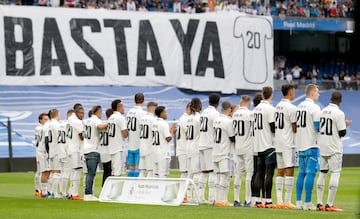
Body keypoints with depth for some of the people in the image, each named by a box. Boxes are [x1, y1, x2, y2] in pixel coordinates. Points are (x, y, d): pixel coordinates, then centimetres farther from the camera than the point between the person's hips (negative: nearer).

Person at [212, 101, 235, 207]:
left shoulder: (216, 120, 9)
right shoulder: (228, 121, -13)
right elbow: (232, 138, -9)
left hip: (215, 152, 7)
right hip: (224, 153, -7)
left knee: (219, 177, 11)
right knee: (225, 177, -5)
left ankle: (217, 200, 10)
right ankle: (222, 200, -7)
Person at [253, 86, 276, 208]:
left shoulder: (256, 109, 10)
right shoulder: (270, 109, -13)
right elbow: (273, 128, -16)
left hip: (258, 146, 7)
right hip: (269, 145, -7)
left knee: (260, 172, 11)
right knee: (269, 173, -7)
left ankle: (257, 199, 10)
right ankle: (267, 200, -11)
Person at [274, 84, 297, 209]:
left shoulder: (278, 106, 11)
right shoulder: (291, 108, -13)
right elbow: (294, 128, -11)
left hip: (278, 143, 8)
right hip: (288, 144, -8)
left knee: (280, 171, 10)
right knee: (289, 171, -7)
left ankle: (279, 201, 9)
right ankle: (287, 201, -10)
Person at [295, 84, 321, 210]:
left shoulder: (299, 106, 11)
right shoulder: (314, 107, -12)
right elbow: (318, 127, -14)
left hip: (300, 146, 8)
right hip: (311, 145, -8)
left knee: (301, 173, 11)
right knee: (311, 173, -6)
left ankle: (298, 202, 10)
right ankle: (308, 203, -9)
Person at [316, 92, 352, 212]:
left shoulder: (322, 111, 7)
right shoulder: (339, 113, -13)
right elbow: (342, 133, -13)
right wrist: (346, 124, 8)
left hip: (322, 147, 7)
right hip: (334, 148, -7)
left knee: (322, 173, 11)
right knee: (335, 173, -4)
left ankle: (319, 203, 9)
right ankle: (329, 204, -10)